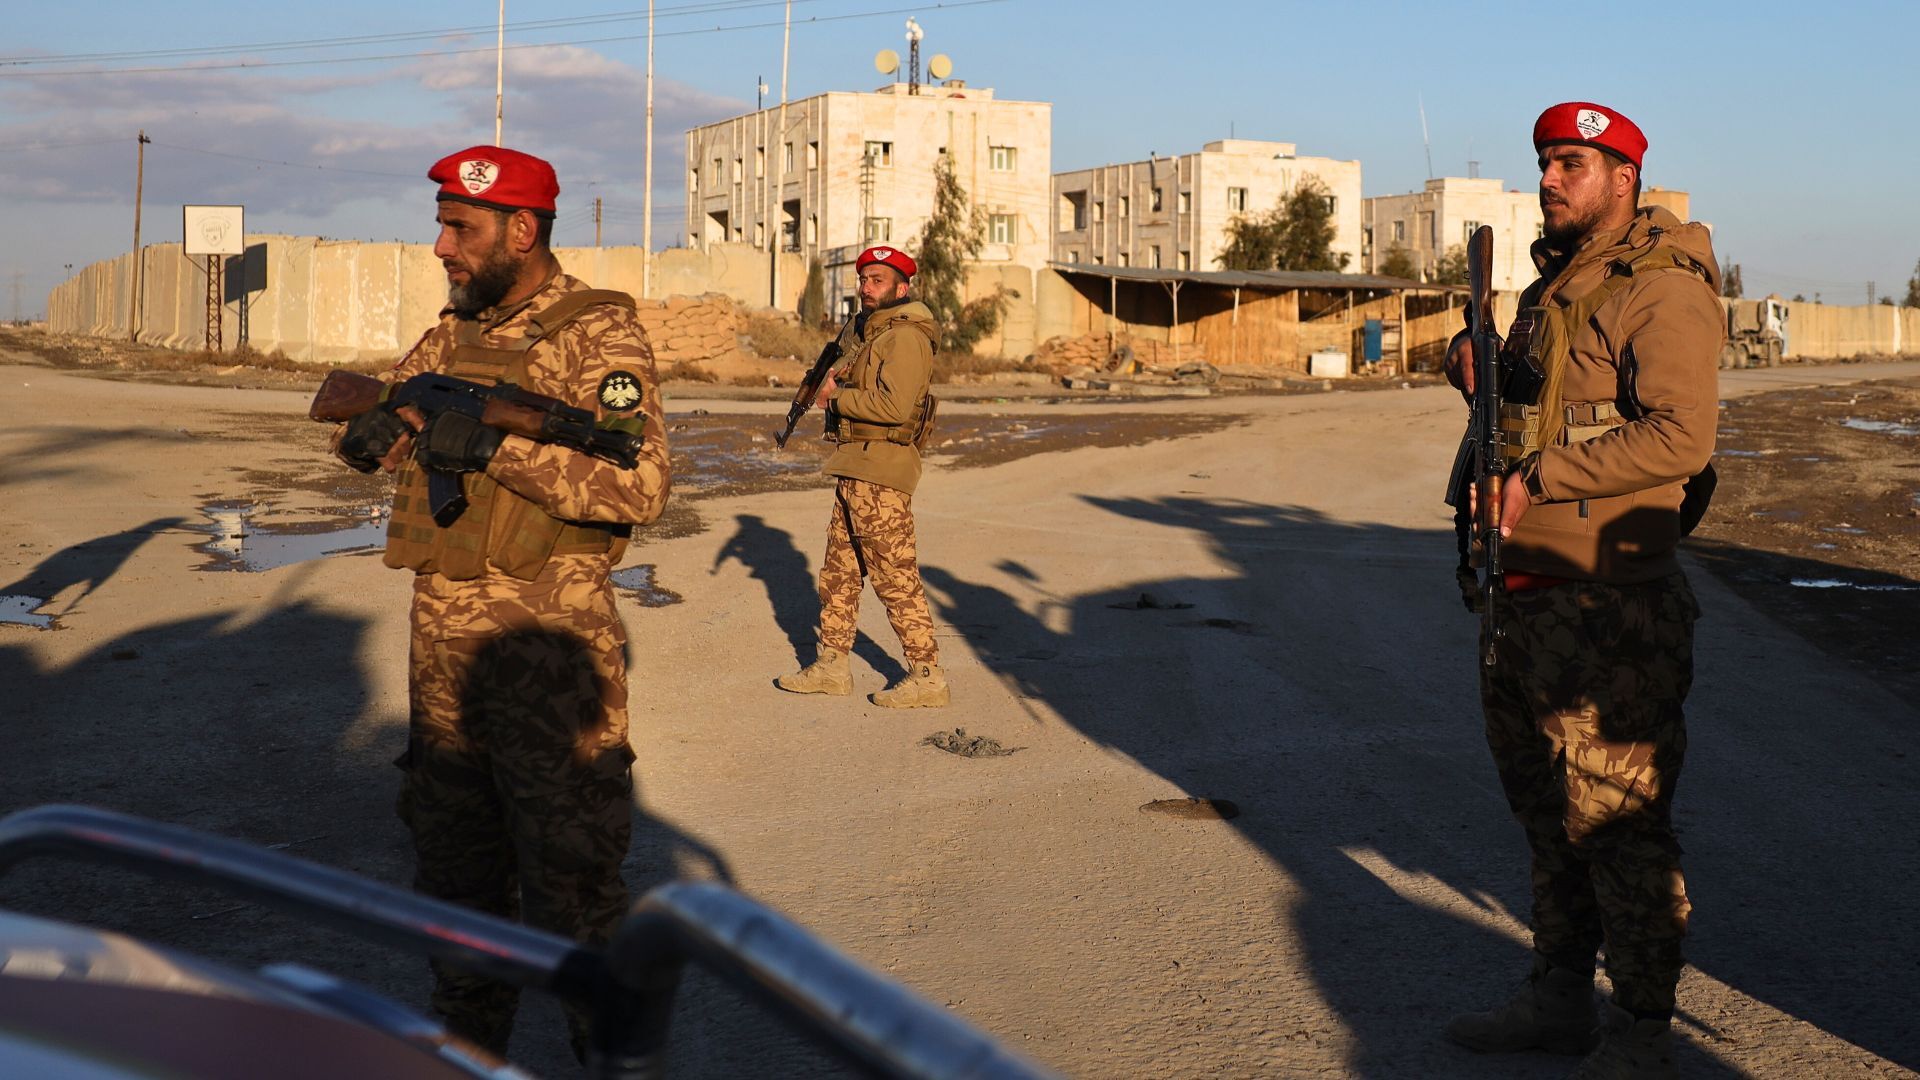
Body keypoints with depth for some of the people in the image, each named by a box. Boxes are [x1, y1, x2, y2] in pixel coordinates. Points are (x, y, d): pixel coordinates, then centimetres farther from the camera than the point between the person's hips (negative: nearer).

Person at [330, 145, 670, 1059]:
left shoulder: (599, 333, -10)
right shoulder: (456, 332, 12)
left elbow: (640, 484, -21)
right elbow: (370, 418, 13)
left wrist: (499, 447, -27)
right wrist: (378, 427, -11)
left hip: (547, 650, -8)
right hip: (442, 646, 8)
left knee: (571, 881, -2)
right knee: (453, 860, 19)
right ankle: (467, 1040, 36)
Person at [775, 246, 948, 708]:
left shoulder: (905, 336, -14)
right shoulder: (866, 329, 17)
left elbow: (895, 405, -27)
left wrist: (837, 397, -13)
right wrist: (838, 378, 8)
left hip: (880, 472, -10)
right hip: (854, 470, 10)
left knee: (895, 575, -7)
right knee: (840, 570, 15)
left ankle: (928, 677, -2)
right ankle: (831, 666, 24)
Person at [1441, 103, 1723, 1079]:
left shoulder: (1663, 291, -11)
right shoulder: (1551, 287, 17)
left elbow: (1678, 437, -23)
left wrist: (1539, 477, -21)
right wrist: (1480, 379, 6)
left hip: (1609, 603, -9)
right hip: (1526, 589, 9)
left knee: (1617, 817, -3)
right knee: (1546, 804, 16)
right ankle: (1560, 997, 29)